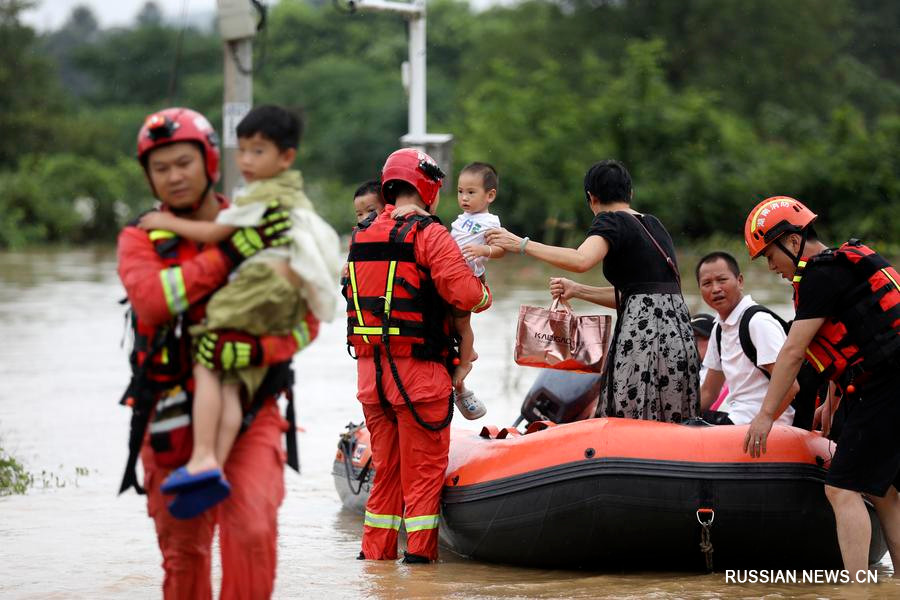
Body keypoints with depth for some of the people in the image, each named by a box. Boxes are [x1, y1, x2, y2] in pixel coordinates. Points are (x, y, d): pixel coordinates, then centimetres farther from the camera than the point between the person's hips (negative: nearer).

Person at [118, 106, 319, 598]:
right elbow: (150, 299, -19)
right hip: (172, 416, 1)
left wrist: (256, 350, -22)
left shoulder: (267, 232, 4)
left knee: (251, 527, -21)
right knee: (182, 549, 9)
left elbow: (305, 320, -1)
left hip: (250, 409, -1)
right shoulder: (141, 239, 3)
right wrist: (229, 253, -24)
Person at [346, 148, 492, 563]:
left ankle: (376, 548, 17)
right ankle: (419, 549, 3)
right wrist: (485, 293, 4)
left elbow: (357, 294, 13)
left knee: (386, 465, 15)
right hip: (417, 372, -6)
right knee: (424, 466, 2)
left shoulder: (360, 236, 11)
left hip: (369, 370, 6)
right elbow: (466, 294, -17)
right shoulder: (429, 234, -9)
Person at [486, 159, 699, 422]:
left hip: (645, 331, -8)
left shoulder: (611, 221, -2)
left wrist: (521, 245, -18)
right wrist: (577, 290, 24)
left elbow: (581, 260, -23)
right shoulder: (653, 224, 22)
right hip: (678, 329, 8)